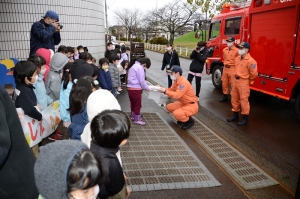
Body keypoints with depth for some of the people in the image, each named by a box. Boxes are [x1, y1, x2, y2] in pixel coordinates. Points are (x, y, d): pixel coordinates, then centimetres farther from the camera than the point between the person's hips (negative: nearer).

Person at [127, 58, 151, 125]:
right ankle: (137, 119, 9)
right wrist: (147, 88, -1)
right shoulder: (140, 67, -13)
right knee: (138, 105, 1)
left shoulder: (133, 66, 19)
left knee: (133, 103, 22)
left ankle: (133, 116, 35)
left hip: (130, 88, 9)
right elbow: (141, 80, -16)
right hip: (135, 89, -9)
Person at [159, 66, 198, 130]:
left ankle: (189, 121, 0)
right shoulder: (176, 81, 4)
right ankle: (184, 117, 16)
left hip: (191, 106, -10)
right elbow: (171, 90, 9)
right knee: (169, 107, 4)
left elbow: (177, 95, -34)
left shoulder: (184, 82, -26)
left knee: (176, 113, -29)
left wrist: (165, 91, -32)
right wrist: (162, 89, -7)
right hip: (183, 103, 10)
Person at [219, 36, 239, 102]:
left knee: (232, 83, -5)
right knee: (224, 83, 12)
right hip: (225, 68, 7)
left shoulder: (236, 50, -11)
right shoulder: (224, 50, 10)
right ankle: (225, 96, 25)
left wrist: (233, 64, -7)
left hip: (232, 68, -6)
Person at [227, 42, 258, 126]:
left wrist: (247, 80, -2)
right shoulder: (237, 59, 9)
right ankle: (235, 115, 29)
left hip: (243, 82, -8)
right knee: (234, 98, 15)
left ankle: (245, 118, 10)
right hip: (235, 80, 8)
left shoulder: (250, 61, -17)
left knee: (244, 100, -2)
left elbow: (254, 74, -16)